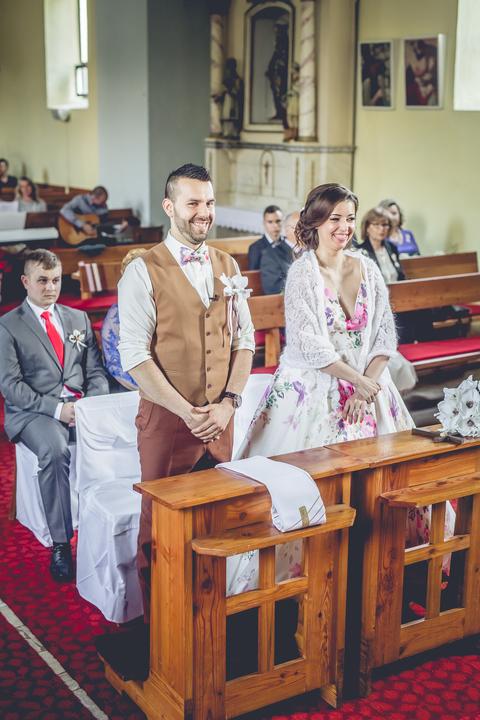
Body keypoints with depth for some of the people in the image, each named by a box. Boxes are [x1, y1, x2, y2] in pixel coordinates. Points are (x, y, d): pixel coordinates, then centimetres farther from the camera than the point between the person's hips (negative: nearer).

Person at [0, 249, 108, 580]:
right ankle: (61, 542, -25)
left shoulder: (79, 319, 18)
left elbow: (96, 371, 15)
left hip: (81, 406, 3)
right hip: (34, 412, -3)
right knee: (54, 450, -36)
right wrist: (55, 408, -16)